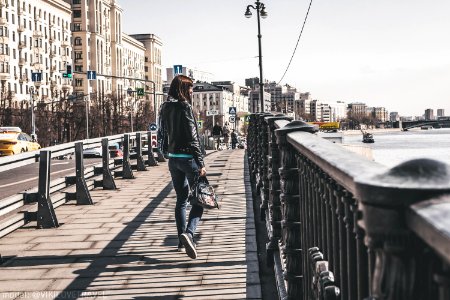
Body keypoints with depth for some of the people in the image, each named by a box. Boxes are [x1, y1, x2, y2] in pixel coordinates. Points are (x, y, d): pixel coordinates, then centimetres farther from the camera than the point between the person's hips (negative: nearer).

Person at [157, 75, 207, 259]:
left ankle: (182, 241, 16)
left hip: (173, 159, 8)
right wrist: (201, 164, -16)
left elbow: (163, 134, 14)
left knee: (181, 199, 14)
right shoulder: (184, 108, -14)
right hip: (188, 158, -7)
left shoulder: (165, 108, 9)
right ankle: (188, 232, -20)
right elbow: (193, 138, -17)